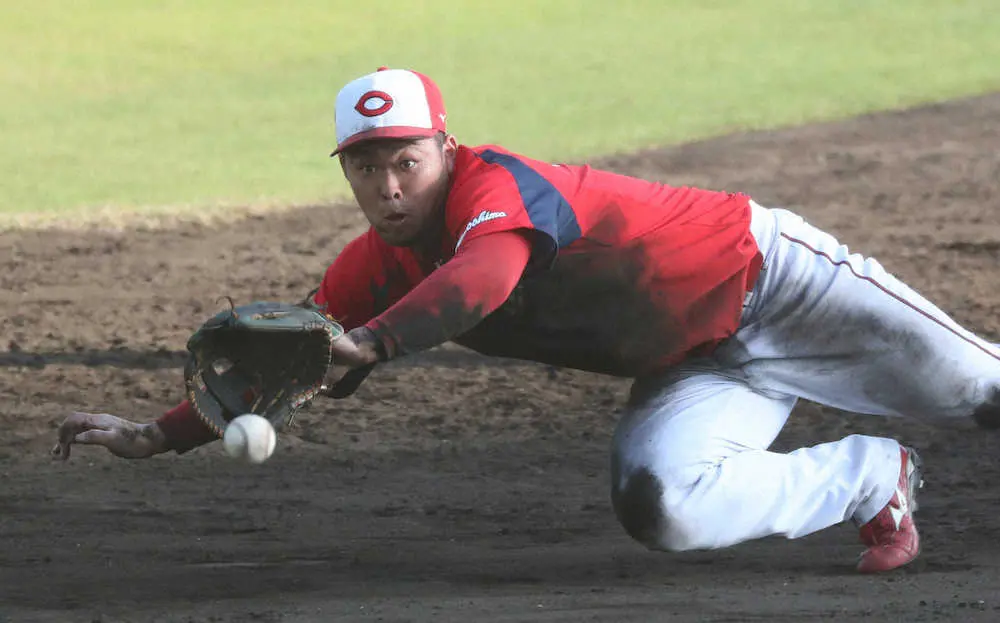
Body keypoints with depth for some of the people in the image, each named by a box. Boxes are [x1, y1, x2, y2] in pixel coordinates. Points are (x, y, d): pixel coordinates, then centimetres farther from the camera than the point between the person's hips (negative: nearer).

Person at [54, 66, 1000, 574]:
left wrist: (365, 344, -65)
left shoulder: (495, 182, -28)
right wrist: (156, 436, -10)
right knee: (660, 507, -20)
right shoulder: (374, 269, -5)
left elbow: (486, 274, -50)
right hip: (686, 372, 6)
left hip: (762, 272, -6)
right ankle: (873, 480, 2)